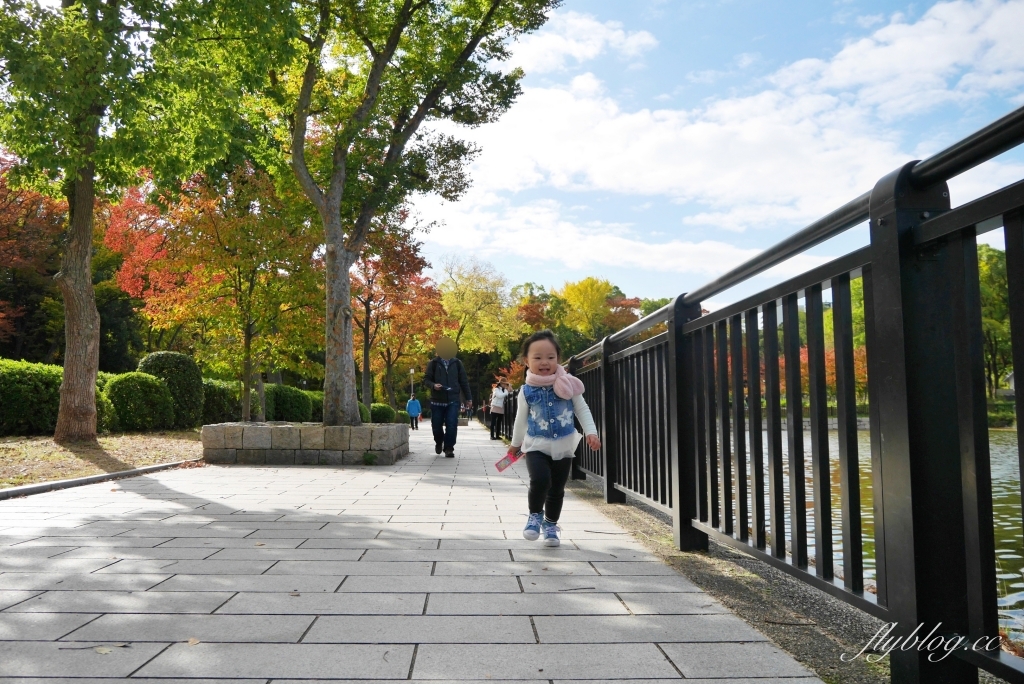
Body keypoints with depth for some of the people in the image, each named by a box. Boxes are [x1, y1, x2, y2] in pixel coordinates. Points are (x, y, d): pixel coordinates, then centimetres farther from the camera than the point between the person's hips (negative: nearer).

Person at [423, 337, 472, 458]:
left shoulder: (457, 363, 5)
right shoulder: (433, 363, 1)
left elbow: (463, 381, 9)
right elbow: (426, 379, 2)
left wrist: (468, 397, 9)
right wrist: (433, 385, -19)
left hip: (453, 400, 0)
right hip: (437, 400, 0)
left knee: (452, 425, -10)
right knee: (436, 426, 7)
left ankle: (449, 448, 1)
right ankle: (439, 443, 35)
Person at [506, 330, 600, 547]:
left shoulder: (568, 384, -6)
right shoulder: (527, 391, -4)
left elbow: (582, 409, 3)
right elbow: (521, 419, 10)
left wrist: (591, 432, -8)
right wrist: (515, 444, 20)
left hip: (563, 447, 1)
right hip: (537, 446, -1)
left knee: (557, 490, 9)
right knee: (540, 480, -22)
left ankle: (550, 525, 32)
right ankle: (535, 516, 6)